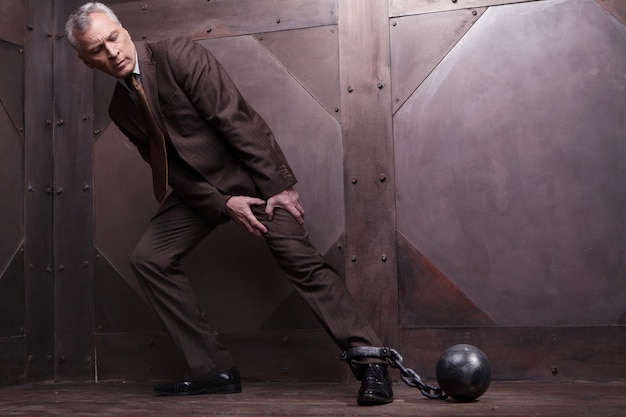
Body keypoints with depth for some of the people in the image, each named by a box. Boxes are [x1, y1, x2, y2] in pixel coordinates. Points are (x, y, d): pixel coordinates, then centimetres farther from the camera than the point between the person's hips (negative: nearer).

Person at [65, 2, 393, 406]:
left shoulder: (178, 55, -14)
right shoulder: (121, 108, 5)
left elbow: (235, 118, -19)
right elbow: (169, 168, 2)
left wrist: (279, 186, -21)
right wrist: (223, 204, -13)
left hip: (254, 174, -6)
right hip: (199, 187, 7)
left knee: (301, 261, -19)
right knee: (148, 258, -5)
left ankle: (371, 363, -14)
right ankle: (215, 370, -1)